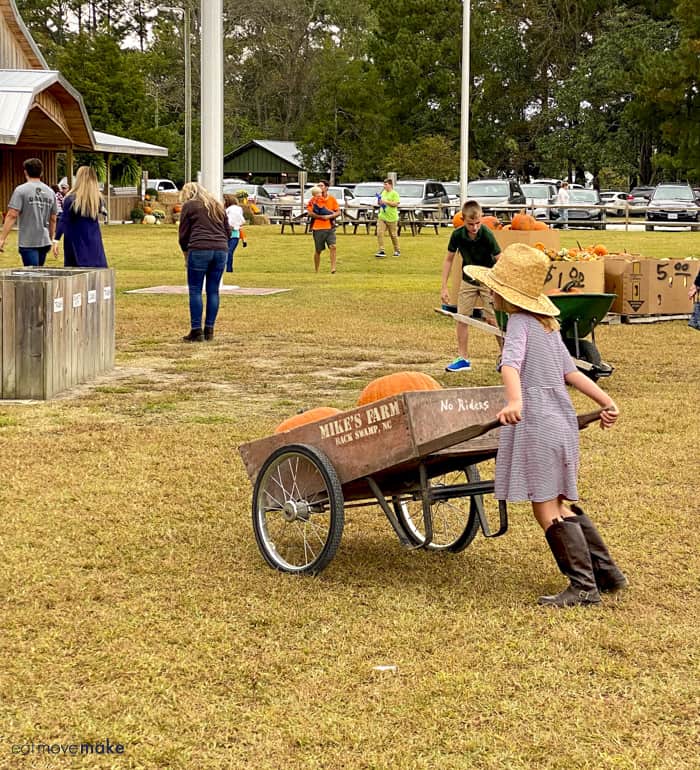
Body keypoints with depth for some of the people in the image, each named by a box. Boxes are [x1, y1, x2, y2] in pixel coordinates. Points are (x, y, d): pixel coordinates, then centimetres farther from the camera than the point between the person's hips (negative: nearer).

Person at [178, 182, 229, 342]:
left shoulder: (189, 206, 7)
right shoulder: (218, 206, 23)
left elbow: (183, 234, 7)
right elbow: (227, 231, 23)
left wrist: (186, 254, 19)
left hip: (199, 250, -5)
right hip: (221, 250, 5)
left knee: (195, 291, -1)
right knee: (213, 291, 8)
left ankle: (196, 331, -5)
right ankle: (209, 331, 8)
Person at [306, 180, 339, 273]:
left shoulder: (332, 199, 7)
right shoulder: (314, 199, 1)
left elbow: (338, 212, 6)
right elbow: (309, 212, -7)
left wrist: (330, 216, -13)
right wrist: (321, 216, -17)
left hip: (330, 227, 1)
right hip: (318, 228, -1)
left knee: (332, 246, -16)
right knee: (318, 251, 6)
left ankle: (333, 268, -16)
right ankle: (316, 271, 19)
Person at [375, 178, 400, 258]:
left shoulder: (394, 194, -7)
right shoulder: (383, 193, 13)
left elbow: (396, 203, -17)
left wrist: (386, 201, -20)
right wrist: (379, 202, 0)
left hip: (391, 218, -6)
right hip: (382, 217, 6)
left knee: (393, 235, 5)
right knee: (379, 233, -8)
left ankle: (397, 251, 21)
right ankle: (381, 251, -7)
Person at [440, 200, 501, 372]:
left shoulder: (487, 235, -24)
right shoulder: (457, 235, -15)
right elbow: (449, 259, -2)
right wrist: (444, 287, -5)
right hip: (468, 280, 4)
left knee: (493, 320, -7)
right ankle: (463, 359, 13)